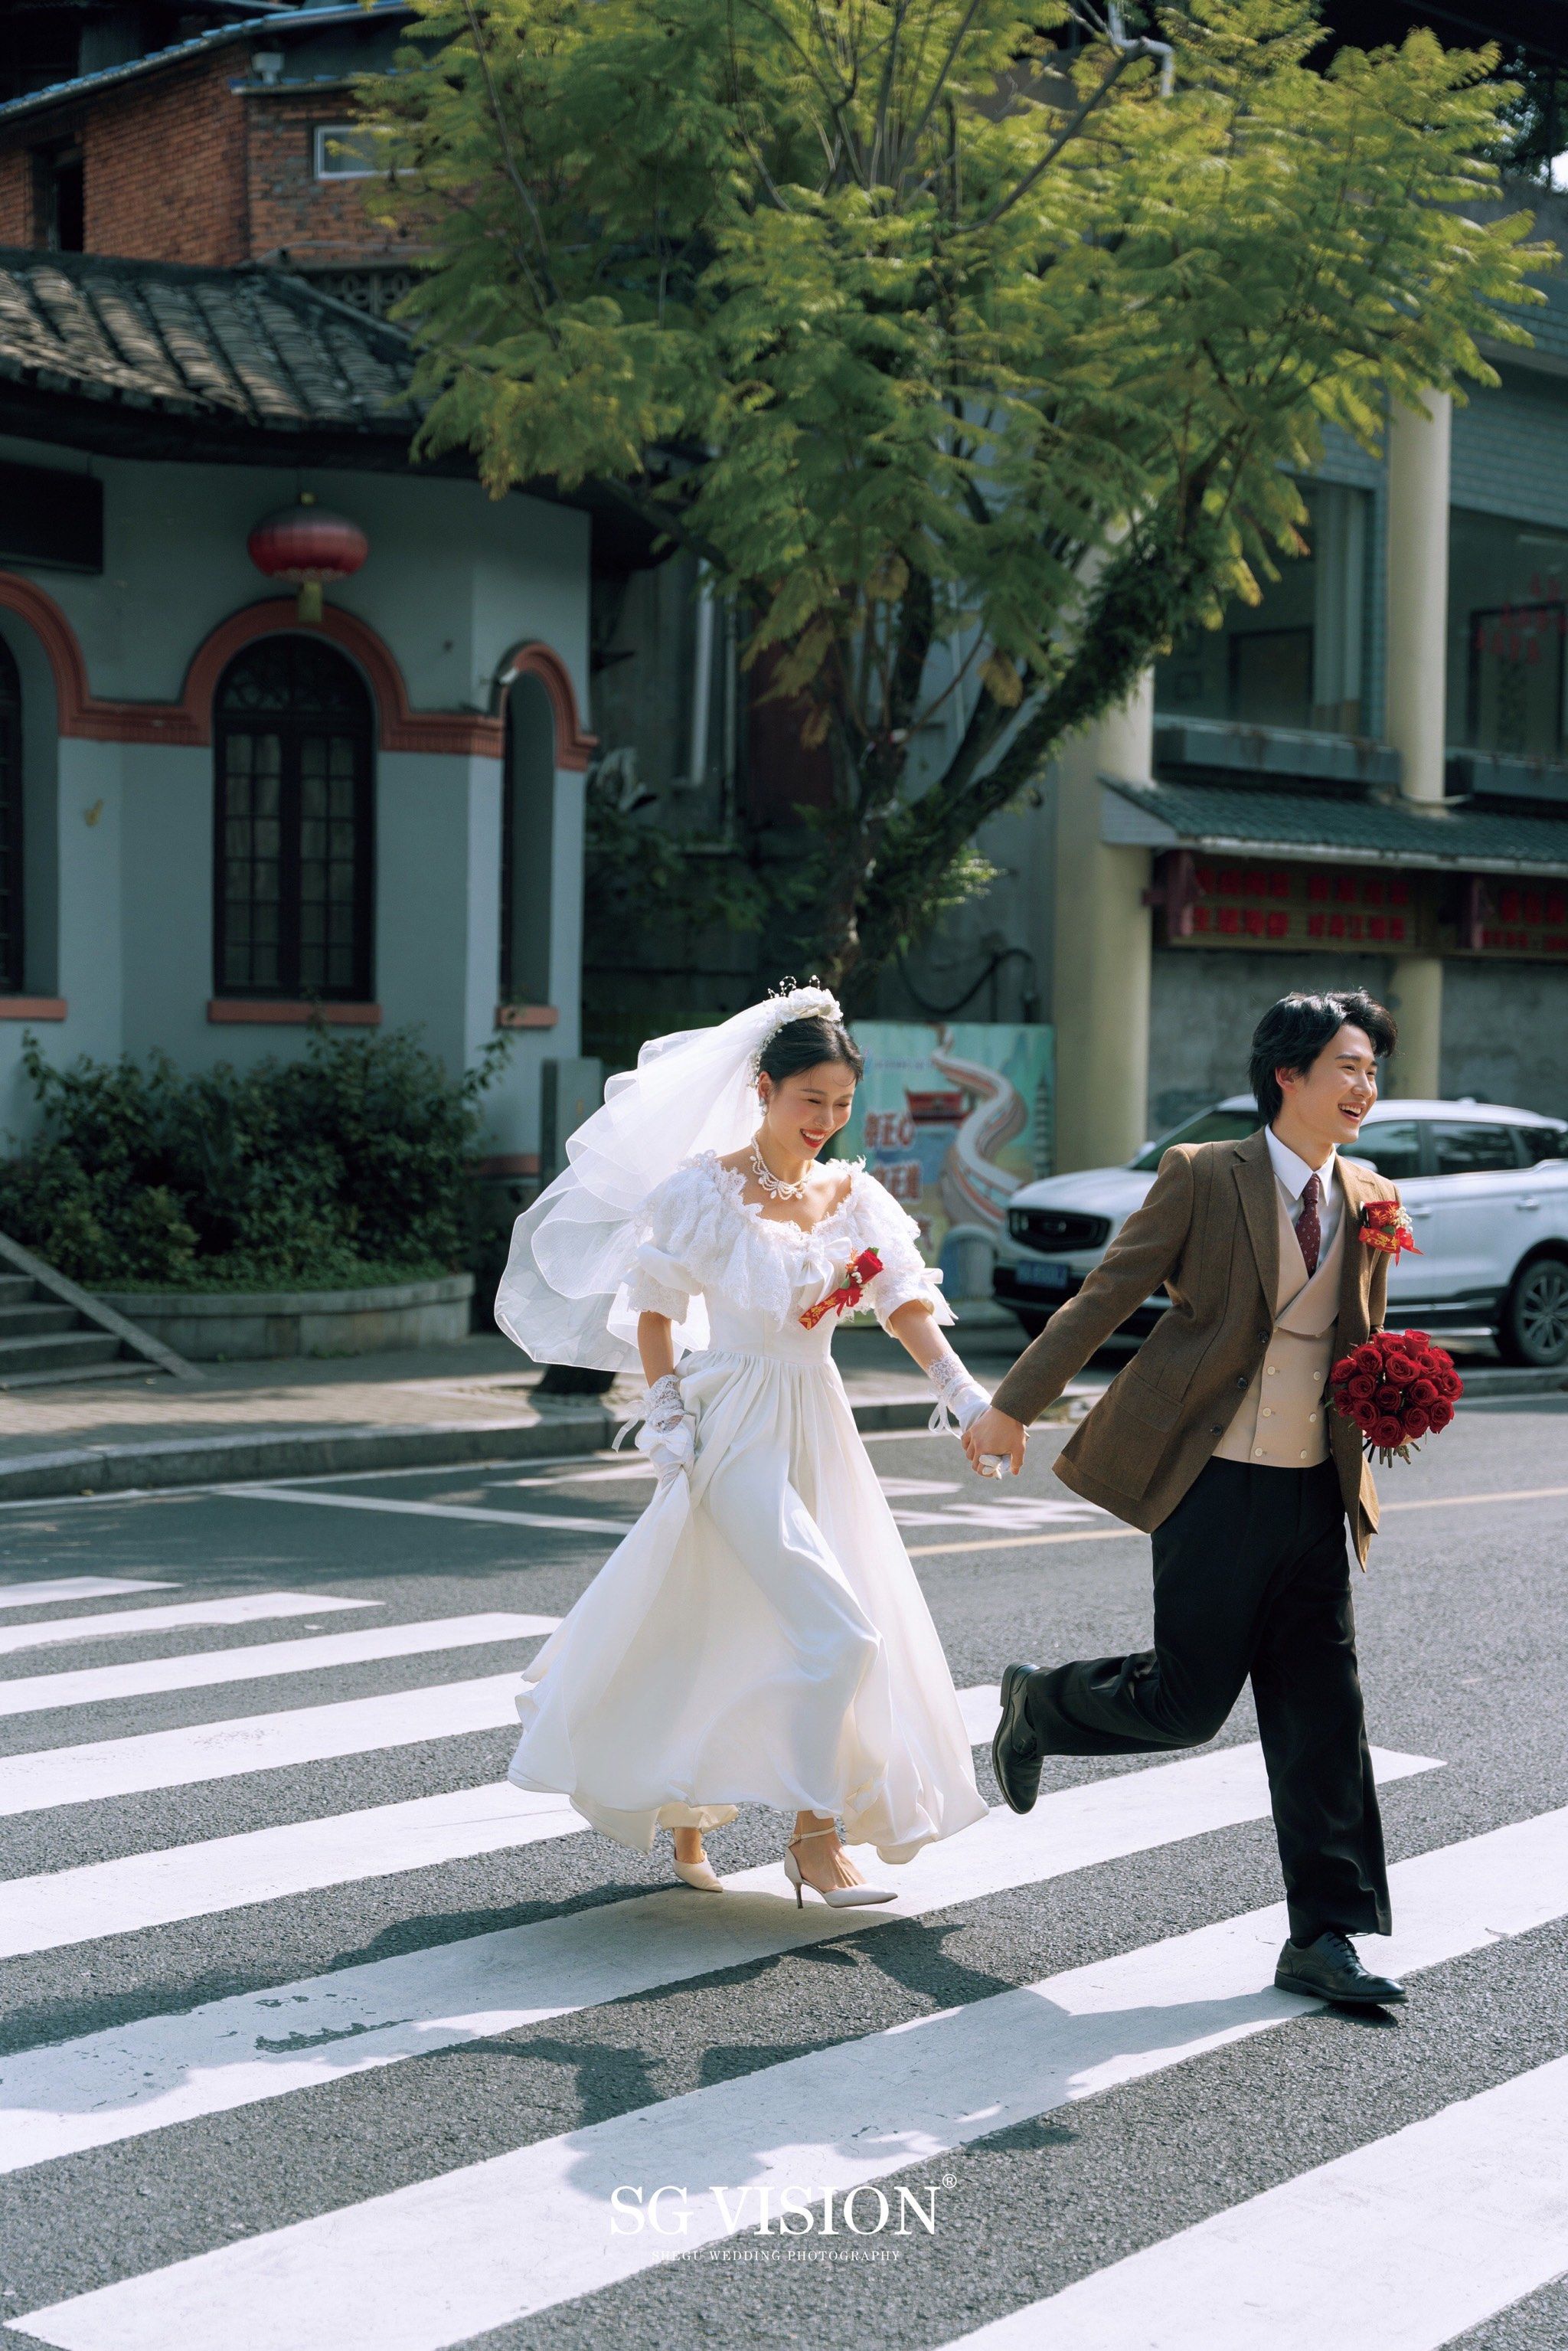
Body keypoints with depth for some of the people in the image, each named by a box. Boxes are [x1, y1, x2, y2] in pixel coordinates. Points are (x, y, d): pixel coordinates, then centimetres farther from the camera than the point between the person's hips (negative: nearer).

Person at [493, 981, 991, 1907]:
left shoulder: (853, 1194, 7)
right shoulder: (707, 1189, -8)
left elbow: (906, 1305, 0)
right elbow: (652, 1309, -2)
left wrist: (967, 1394, -13)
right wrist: (669, 1419, -10)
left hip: (818, 1431, 6)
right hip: (737, 1430, -6)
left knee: (734, 1634, 13)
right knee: (833, 1629, -15)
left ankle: (687, 1824, 30)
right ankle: (817, 1840, -5)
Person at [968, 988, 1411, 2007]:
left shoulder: (1370, 1199, 9)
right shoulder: (1203, 1177, -7)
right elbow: (1105, 1298, -4)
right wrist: (1013, 1407, -4)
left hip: (1315, 1493, 5)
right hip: (1215, 1488, -5)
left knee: (1325, 1716, 3)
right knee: (1188, 1702, -1)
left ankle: (1328, 1937, 11)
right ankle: (1038, 1705, 29)